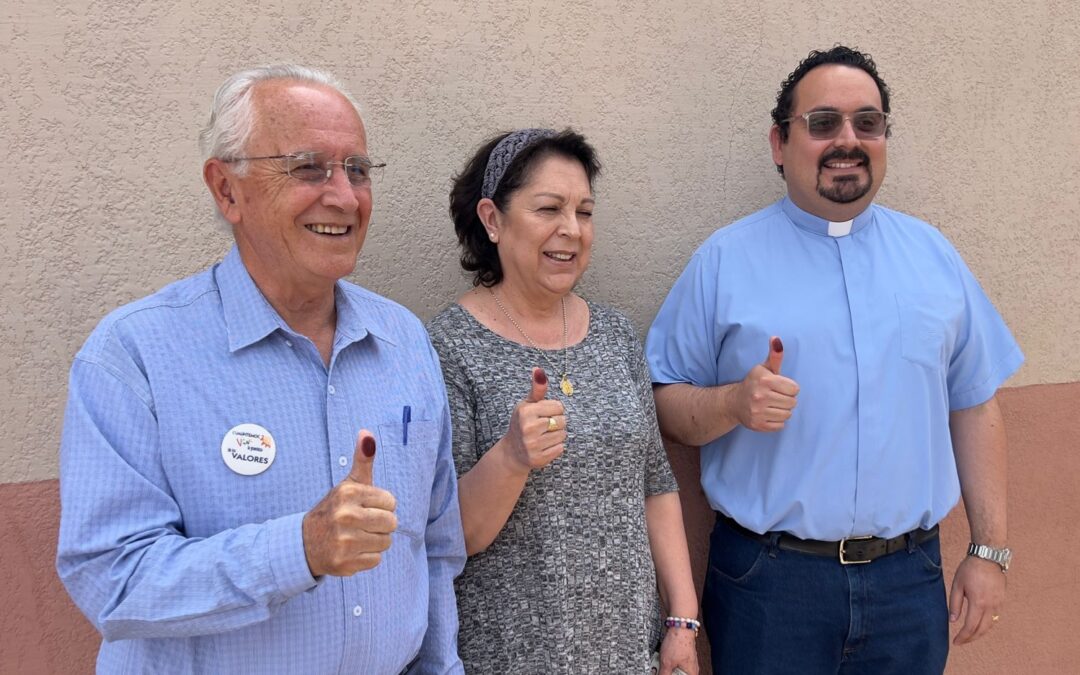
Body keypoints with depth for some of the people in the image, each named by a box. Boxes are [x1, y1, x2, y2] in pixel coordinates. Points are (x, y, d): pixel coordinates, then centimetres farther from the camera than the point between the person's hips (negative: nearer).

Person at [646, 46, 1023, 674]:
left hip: (909, 580, 3)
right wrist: (733, 402, -22)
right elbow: (665, 405, -2)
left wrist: (991, 551, 6)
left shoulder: (934, 255, 7)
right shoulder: (724, 260, -2)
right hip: (768, 580, -3)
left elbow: (974, 408, 9)